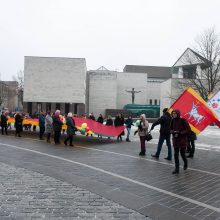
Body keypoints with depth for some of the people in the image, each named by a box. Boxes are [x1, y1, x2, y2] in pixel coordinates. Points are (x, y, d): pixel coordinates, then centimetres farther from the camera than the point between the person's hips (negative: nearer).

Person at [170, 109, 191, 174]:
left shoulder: (183, 120, -13)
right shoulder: (173, 121, 2)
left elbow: (188, 129, -10)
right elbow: (171, 129, 12)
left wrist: (180, 133, -20)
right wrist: (173, 132, -10)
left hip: (183, 140, -4)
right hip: (175, 139, 4)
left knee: (182, 153, 5)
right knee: (176, 154, 1)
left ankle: (185, 163, 38)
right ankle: (177, 169, 7)